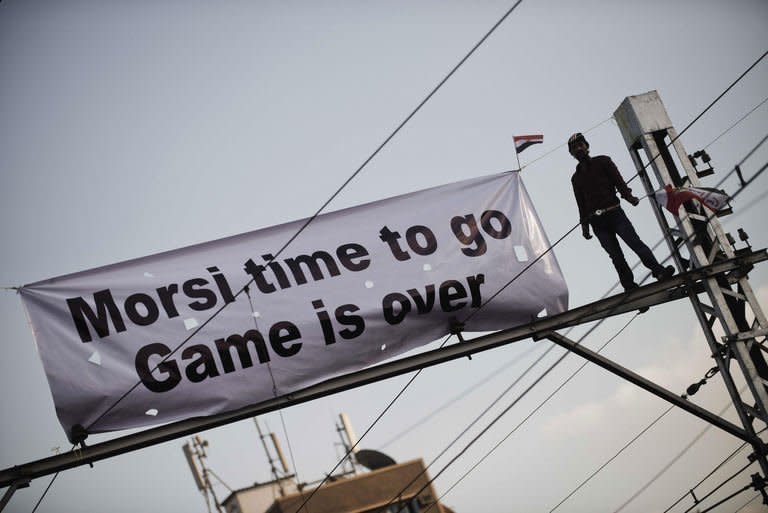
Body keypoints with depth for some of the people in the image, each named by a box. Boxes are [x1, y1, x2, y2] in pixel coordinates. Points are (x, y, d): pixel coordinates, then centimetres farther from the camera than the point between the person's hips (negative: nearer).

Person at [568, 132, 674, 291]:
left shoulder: (602, 161, 13)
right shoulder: (576, 178, 21)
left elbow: (618, 180, 0)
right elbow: (581, 205, 21)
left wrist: (628, 195, -17)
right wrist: (584, 226, 12)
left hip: (614, 213, -2)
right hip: (597, 222, 2)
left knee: (635, 242, -17)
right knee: (616, 256, -5)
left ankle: (659, 271, -20)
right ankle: (630, 286, -7)